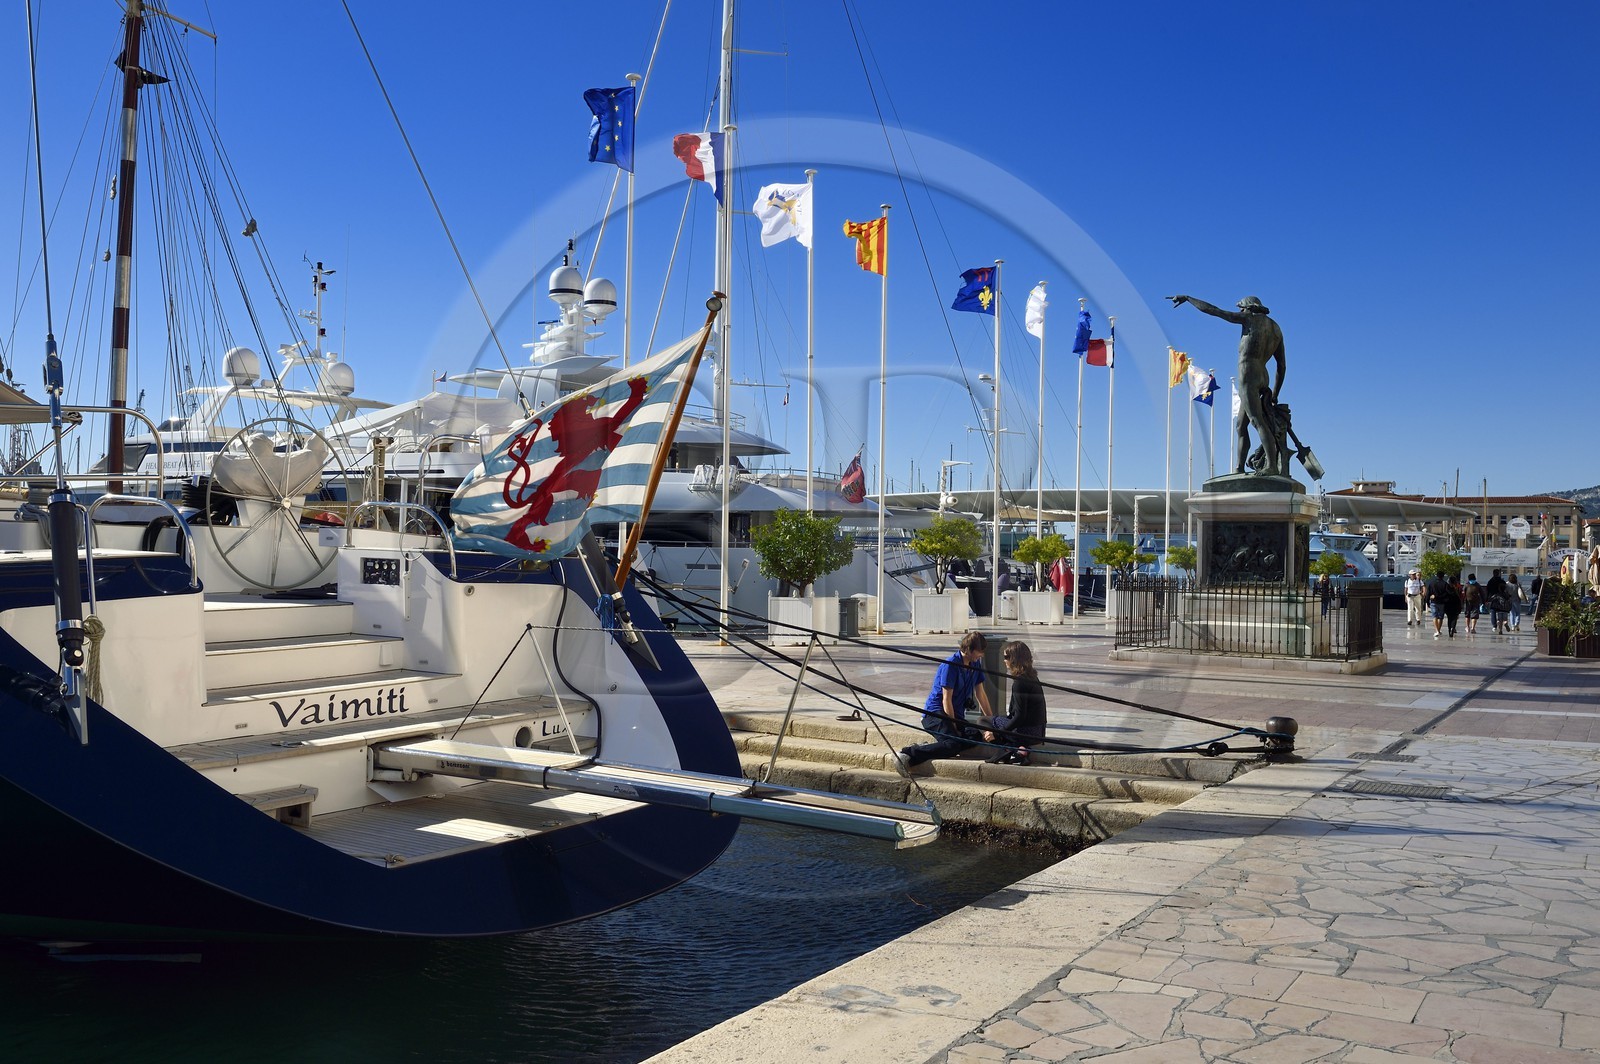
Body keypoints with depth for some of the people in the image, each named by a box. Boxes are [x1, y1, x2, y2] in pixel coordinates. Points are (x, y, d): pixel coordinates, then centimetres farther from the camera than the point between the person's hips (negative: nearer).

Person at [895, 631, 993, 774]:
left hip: (956, 714, 8)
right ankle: (907, 755, -30)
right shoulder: (950, 665, -14)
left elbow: (980, 694, 20)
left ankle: (930, 747, -12)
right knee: (953, 745, -32)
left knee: (976, 737, -21)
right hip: (935, 712, -8)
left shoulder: (974, 664, 12)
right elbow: (946, 699, -14)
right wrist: (954, 728, -13)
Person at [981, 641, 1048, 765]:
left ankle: (1015, 750, -11)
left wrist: (996, 734, -16)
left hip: (1027, 733, -9)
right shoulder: (1033, 677, 11)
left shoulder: (1019, 682, -17)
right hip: (1038, 733, 9)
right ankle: (1020, 747, 1)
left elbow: (1019, 716, -20)